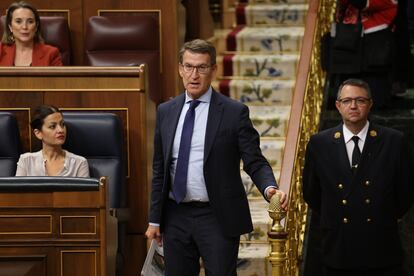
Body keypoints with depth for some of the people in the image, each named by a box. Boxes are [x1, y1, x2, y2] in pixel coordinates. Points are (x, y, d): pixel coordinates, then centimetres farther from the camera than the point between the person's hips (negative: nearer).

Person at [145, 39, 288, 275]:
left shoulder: (235, 112, -4)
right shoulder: (166, 112, 9)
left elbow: (255, 162, -5)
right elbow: (159, 169, 12)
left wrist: (270, 188, -26)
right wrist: (155, 219, 11)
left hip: (217, 218, -4)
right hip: (176, 218, 4)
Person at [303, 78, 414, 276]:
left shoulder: (394, 141, -2)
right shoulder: (319, 143, 2)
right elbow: (311, 193, 11)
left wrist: (384, 220, 8)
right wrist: (333, 218, 9)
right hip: (338, 251, 1)